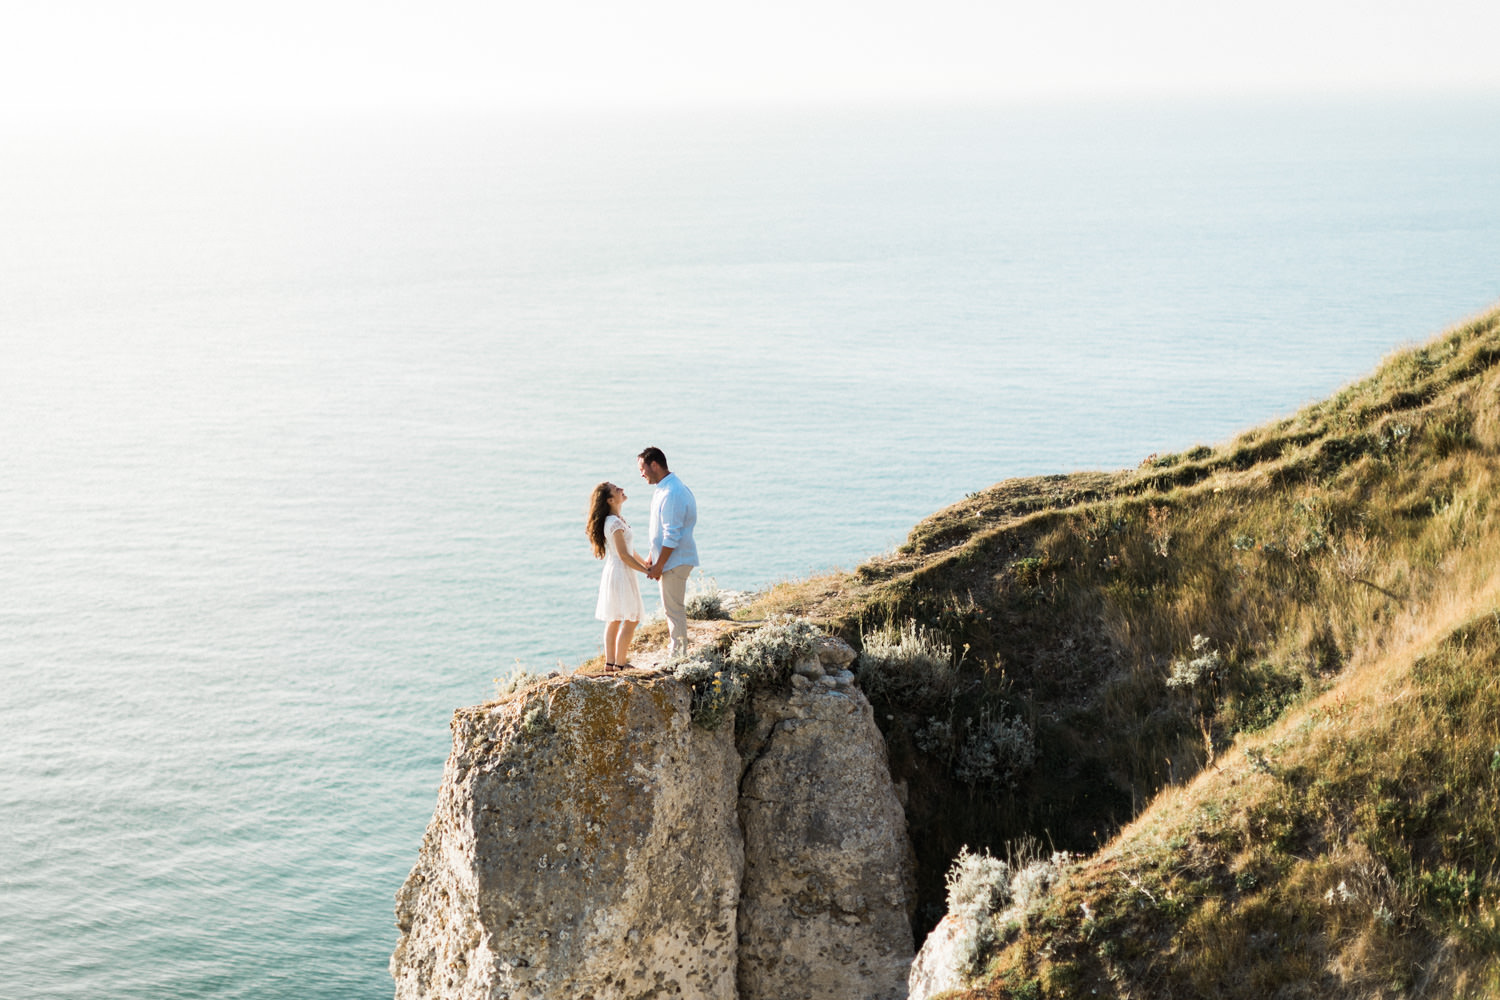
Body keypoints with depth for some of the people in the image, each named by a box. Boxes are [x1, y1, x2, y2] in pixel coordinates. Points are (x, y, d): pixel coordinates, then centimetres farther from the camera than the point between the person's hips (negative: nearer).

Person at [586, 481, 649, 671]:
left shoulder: (617, 520, 11)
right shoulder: (615, 523, -19)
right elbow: (624, 555, -20)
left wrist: (645, 563, 21)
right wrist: (647, 571, -16)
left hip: (613, 572, 10)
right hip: (620, 572, -10)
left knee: (614, 619, 13)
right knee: (631, 619, -6)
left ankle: (610, 662, 18)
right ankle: (620, 663, -3)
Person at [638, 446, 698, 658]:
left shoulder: (671, 494, -22)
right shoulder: (664, 489, 12)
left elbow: (672, 536, -23)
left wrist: (659, 566, -17)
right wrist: (653, 559, 18)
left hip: (675, 561, -10)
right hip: (673, 560, 10)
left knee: (673, 609, -3)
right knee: (672, 609, 16)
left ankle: (679, 655, 4)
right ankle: (678, 654, 23)